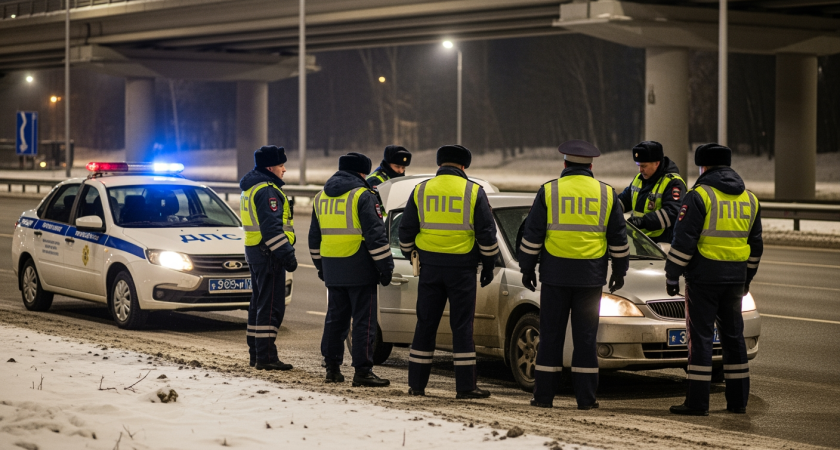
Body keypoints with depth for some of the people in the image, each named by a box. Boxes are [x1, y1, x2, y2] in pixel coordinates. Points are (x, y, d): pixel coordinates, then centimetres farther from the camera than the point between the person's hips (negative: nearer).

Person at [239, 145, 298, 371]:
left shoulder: (250, 188, 18)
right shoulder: (267, 190, -16)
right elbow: (272, 227, -23)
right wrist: (286, 254, -23)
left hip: (255, 251, 11)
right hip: (268, 253, -11)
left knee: (259, 304, 16)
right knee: (271, 306, -10)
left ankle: (256, 353, 21)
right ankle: (265, 357, -11)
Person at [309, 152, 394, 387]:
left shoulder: (321, 198, 14)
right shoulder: (362, 196, -9)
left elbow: (315, 236, 21)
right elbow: (375, 235, -13)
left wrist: (320, 266, 29)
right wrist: (386, 266, -10)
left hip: (333, 269, 7)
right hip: (359, 270, -7)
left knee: (335, 317, 14)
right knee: (364, 321, -4)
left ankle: (332, 367, 16)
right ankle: (363, 371, -7)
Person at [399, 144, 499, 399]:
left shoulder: (421, 190, 5)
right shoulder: (473, 191, -2)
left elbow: (406, 231, 9)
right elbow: (486, 233, -1)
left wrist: (411, 255, 23)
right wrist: (489, 265, 8)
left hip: (430, 266, 2)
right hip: (461, 268, -2)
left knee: (425, 325, 8)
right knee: (462, 326, 1)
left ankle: (416, 384, 9)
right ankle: (465, 386, 0)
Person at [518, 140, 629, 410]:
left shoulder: (549, 191, 0)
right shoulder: (606, 194, 4)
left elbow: (532, 235, 0)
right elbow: (618, 239, 9)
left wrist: (527, 269, 9)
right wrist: (620, 272, 19)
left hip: (555, 275, -1)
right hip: (591, 276, 1)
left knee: (551, 336, 4)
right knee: (585, 337, 5)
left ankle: (544, 395, 5)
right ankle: (586, 398, 5)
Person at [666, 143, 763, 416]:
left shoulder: (700, 195, -9)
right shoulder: (749, 199, 12)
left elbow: (683, 240, -13)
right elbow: (755, 244, 18)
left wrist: (672, 275, -6)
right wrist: (747, 278, 26)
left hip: (703, 277, -6)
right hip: (735, 277, 6)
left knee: (700, 336, -3)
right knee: (733, 335, 13)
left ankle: (697, 402, -5)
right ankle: (738, 400, 15)